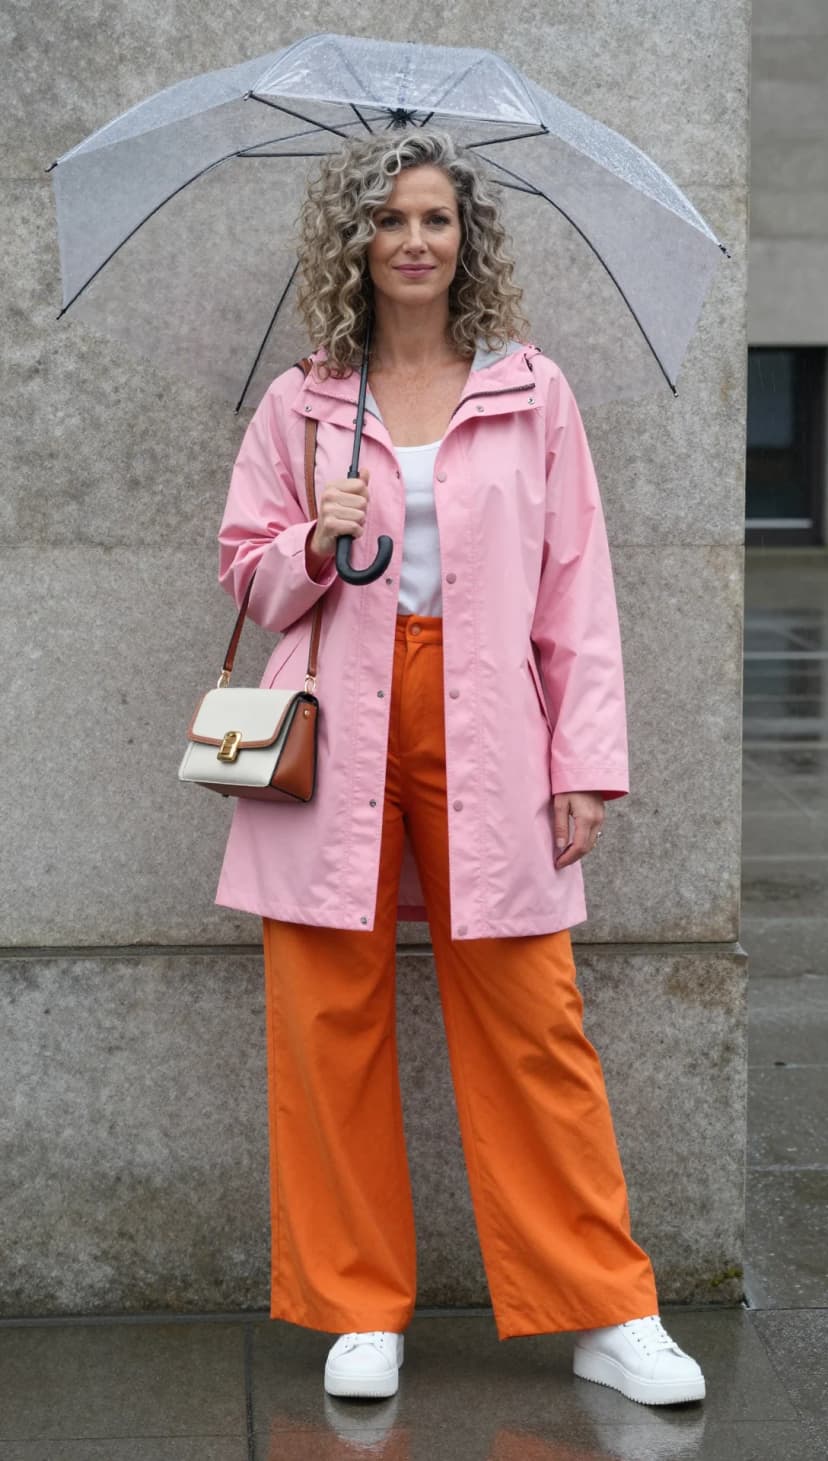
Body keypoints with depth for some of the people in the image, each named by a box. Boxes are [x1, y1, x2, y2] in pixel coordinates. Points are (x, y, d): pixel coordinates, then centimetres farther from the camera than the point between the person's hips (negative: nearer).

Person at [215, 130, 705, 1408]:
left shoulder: (533, 394, 8)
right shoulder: (299, 405, 10)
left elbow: (576, 587, 6)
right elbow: (247, 571, 15)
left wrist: (587, 762, -1)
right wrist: (315, 545, -8)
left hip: (483, 736, -1)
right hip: (336, 739, 1)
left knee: (533, 1022, -1)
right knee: (330, 1024, 2)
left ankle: (606, 1315, 9)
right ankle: (359, 1312, 15)